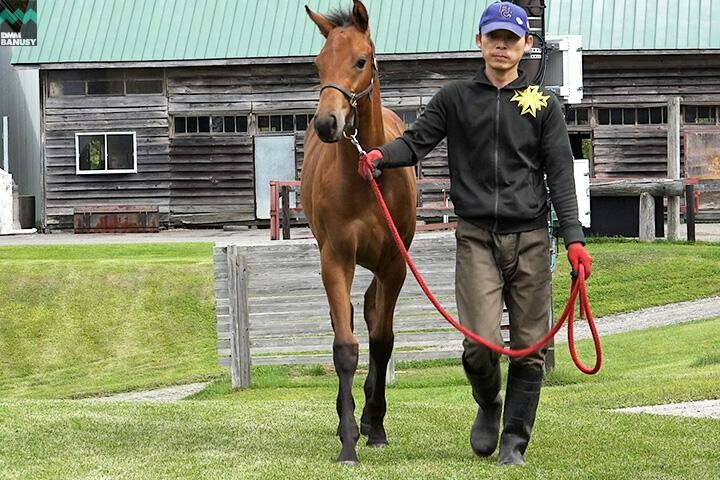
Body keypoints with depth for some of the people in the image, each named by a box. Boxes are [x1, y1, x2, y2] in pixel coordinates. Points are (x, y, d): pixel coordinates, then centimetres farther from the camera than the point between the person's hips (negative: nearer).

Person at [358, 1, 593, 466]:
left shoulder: (544, 104, 6)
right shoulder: (456, 98, 7)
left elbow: (560, 175, 2)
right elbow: (417, 141, 3)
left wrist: (574, 237, -6)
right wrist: (382, 155, -19)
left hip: (530, 239, 1)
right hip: (476, 238, -1)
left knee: (529, 345, 1)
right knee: (481, 341, -12)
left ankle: (515, 440, 15)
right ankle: (488, 406, 19)